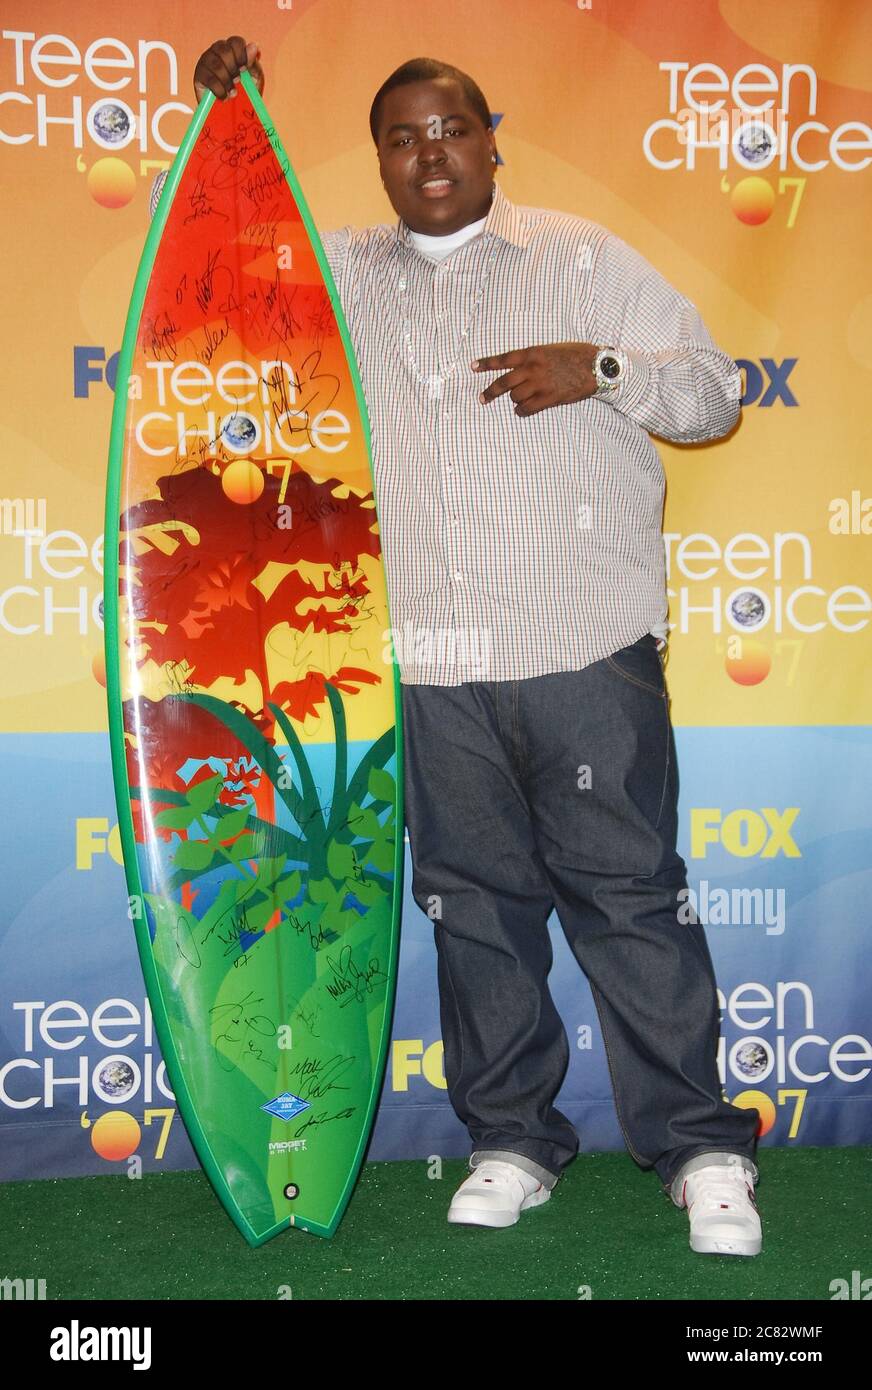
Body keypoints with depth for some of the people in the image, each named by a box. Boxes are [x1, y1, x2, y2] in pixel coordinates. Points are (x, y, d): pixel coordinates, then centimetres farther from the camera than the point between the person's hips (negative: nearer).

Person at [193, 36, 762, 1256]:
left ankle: (701, 1147, 8)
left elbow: (715, 390, 11)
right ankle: (513, 1138, 20)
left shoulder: (581, 257, 11)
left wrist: (600, 368, -7)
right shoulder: (340, 274, 18)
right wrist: (217, 117, 14)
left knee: (629, 889, -3)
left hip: (585, 642, -2)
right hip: (426, 657, 3)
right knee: (473, 898, 7)